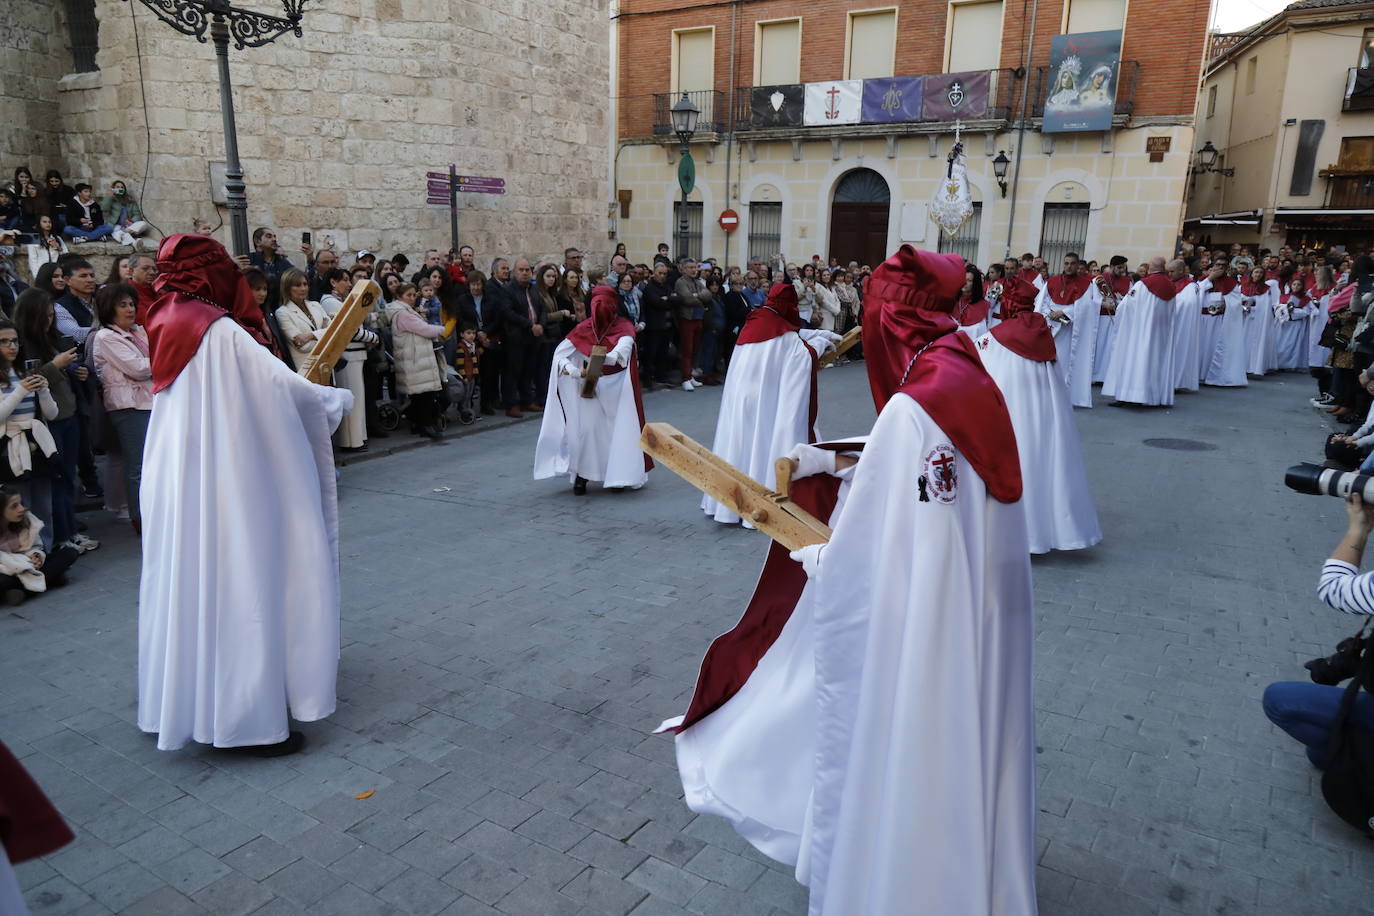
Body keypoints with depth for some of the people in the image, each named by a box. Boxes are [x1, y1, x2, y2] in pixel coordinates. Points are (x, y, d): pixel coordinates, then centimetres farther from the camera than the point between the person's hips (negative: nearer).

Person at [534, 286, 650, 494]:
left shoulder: (624, 326, -11)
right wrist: (574, 371, -28)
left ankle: (618, 476, 12)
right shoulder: (584, 328, -5)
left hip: (617, 385, -1)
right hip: (590, 385, 1)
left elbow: (623, 348, -33)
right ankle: (581, 475, 4)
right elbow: (560, 353, -8)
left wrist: (605, 358, -54)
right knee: (586, 428, -6)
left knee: (619, 428, 0)